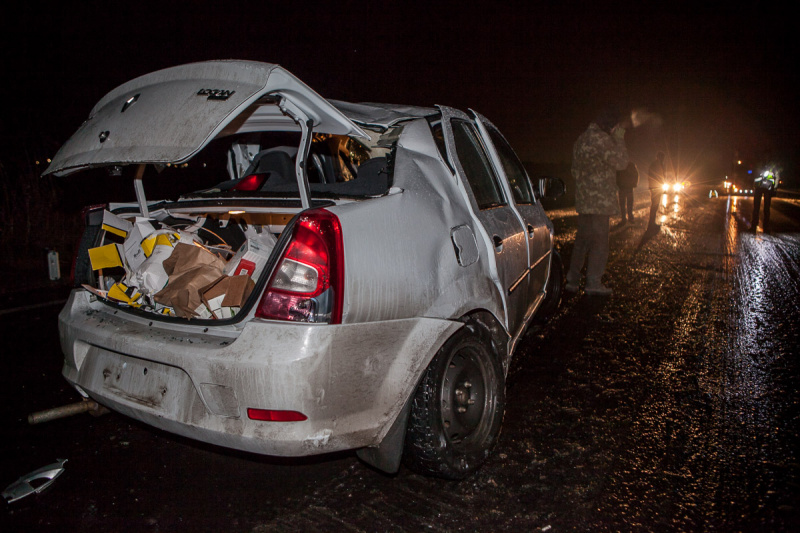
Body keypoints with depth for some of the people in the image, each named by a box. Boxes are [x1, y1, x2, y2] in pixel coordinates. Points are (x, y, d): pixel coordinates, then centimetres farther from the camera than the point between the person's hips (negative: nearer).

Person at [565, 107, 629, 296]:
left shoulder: (582, 139, 16)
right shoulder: (601, 139, -15)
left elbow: (575, 170, 22)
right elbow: (621, 162, -11)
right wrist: (619, 136, -3)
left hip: (583, 201, 9)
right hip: (599, 201, -9)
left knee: (582, 240, 14)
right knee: (599, 242, -1)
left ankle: (572, 281, 17)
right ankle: (593, 283, 4)